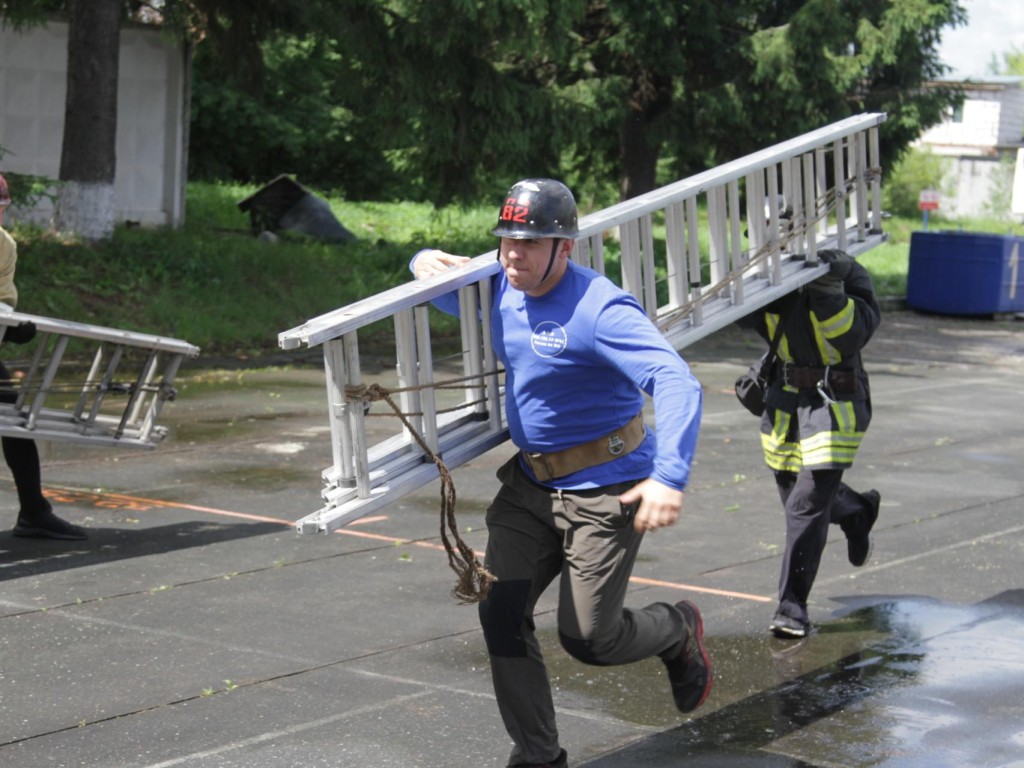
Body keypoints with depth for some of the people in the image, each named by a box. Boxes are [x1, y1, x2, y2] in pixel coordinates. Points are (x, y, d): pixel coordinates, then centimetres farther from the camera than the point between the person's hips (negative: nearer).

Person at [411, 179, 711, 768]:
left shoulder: (601, 310, -23)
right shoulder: (502, 291, 1)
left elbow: (677, 384, -33)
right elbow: (445, 290, 22)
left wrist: (669, 477, -45)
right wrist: (424, 261, -5)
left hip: (604, 492, -7)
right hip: (530, 484, 7)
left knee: (588, 638, -2)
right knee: (501, 616, -2)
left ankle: (679, 630, 31)